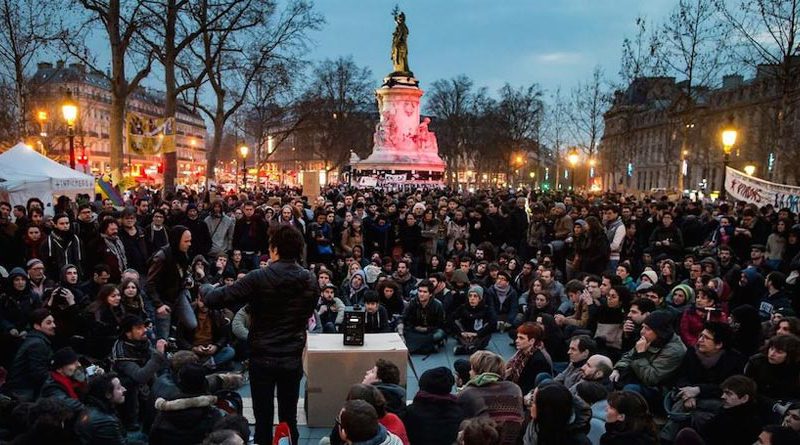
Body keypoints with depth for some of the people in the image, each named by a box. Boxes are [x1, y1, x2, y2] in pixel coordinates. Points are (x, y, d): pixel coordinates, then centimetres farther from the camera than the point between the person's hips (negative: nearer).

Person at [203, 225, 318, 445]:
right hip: (293, 359, 3)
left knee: (263, 418, 11)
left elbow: (214, 300, -14)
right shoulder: (310, 281, -3)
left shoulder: (258, 278, -15)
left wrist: (207, 289, 7)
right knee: (289, 417, 13)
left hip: (262, 358, -2)